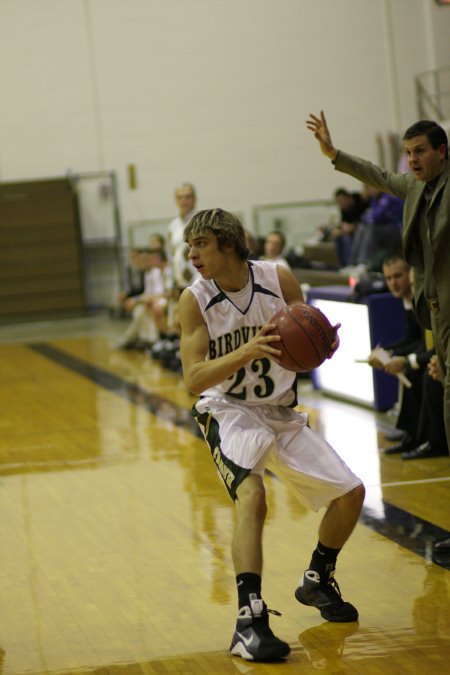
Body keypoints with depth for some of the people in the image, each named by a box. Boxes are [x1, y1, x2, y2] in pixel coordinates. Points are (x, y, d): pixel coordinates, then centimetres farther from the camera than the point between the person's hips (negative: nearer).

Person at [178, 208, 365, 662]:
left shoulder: (279, 280, -10)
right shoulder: (194, 300, -16)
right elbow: (193, 379, -23)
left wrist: (324, 347, -27)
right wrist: (247, 352, -39)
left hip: (281, 411, 4)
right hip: (227, 411, -4)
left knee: (350, 493, 1)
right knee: (251, 494, -32)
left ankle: (317, 581, 28)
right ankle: (249, 620, -34)